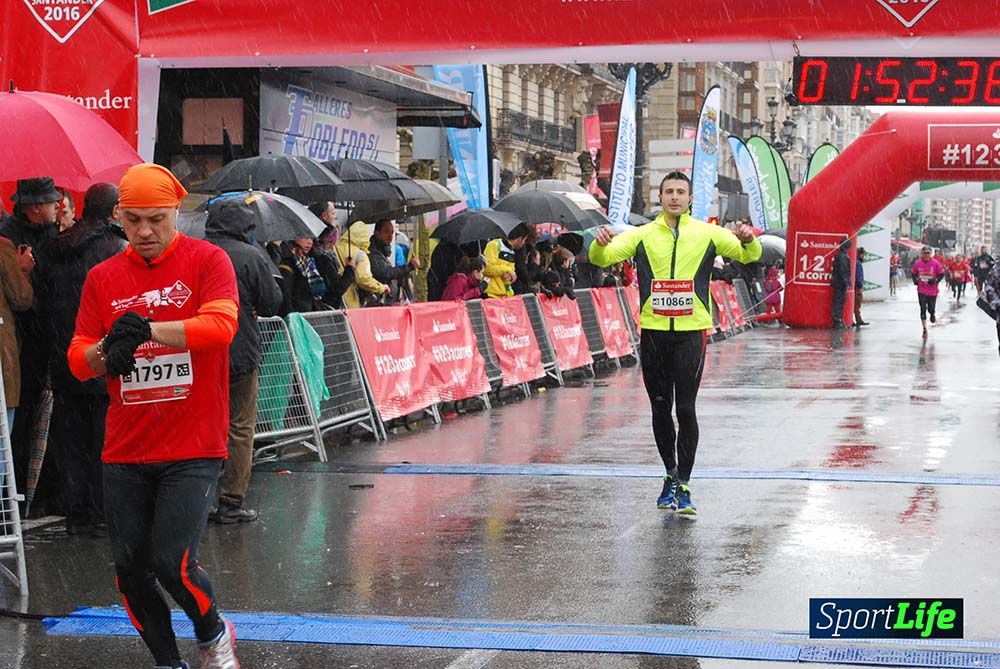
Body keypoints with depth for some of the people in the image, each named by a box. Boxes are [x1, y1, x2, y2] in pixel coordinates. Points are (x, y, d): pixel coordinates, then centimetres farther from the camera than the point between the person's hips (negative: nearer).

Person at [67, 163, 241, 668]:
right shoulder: (103, 277, 8)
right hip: (124, 451, 4)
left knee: (172, 562, -12)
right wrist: (105, 351, -19)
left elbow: (221, 324, -20)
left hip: (193, 448, -4)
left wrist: (146, 330, -30)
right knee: (130, 568, 5)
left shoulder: (207, 261, -2)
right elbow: (78, 361, 4)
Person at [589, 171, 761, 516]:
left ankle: (683, 486, -2)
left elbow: (749, 255, 2)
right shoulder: (643, 235, 7)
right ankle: (670, 474, 26)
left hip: (691, 332, -2)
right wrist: (600, 243, -23)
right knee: (660, 409, 9)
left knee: (686, 410, -6)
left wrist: (748, 241, -22)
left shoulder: (708, 234, 5)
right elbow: (602, 258, 1)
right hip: (654, 332, 2)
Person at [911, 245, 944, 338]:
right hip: (921, 290, 1)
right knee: (923, 309, -7)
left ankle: (932, 315, 48)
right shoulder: (918, 263, -3)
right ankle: (925, 330, -1)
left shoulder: (935, 263, -9)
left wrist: (936, 280, -17)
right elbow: (913, 274, 11)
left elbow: (941, 274, -2)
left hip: (932, 290, -1)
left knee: (931, 309, 9)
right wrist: (915, 280, -8)